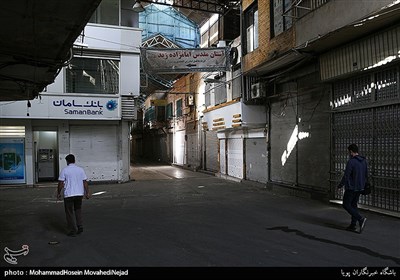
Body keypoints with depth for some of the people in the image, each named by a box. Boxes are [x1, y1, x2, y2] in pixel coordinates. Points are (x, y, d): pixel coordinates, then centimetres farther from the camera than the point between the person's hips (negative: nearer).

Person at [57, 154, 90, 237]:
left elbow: (61, 183, -8)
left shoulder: (64, 170, -6)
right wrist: (87, 193, 8)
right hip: (79, 194, 4)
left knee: (70, 213, 5)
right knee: (78, 210, 20)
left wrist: (58, 193, 4)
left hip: (68, 195, -4)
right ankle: (80, 227, 15)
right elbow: (85, 182, 2)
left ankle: (73, 231, 7)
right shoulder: (81, 169, 4)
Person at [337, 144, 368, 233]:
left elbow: (346, 176, -18)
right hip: (360, 188, 8)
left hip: (351, 187, -8)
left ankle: (360, 219, -12)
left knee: (346, 205, 2)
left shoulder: (351, 162, -19)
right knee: (354, 205, 15)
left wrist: (340, 185, -4)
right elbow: (366, 175, 14)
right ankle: (353, 225, 17)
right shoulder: (364, 161, 6)